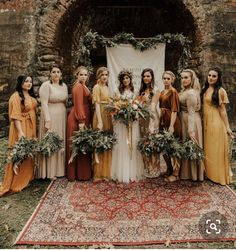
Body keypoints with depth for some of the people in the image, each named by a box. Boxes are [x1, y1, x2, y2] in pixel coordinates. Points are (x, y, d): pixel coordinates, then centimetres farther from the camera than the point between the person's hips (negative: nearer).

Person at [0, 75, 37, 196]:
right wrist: (20, 132, -27)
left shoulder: (31, 96, 11)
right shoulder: (16, 96, -13)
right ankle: (16, 182, 9)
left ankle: (27, 177, 31)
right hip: (21, 127, -8)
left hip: (31, 127, 8)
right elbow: (16, 116, -19)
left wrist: (34, 128, 13)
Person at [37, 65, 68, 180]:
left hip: (62, 118, 6)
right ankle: (50, 171, 12)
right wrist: (47, 120, -20)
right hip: (50, 117, -6)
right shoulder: (46, 85, -9)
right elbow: (44, 104, -15)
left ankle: (60, 168, 24)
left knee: (61, 142, 11)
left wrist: (66, 117, 10)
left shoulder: (64, 85, 11)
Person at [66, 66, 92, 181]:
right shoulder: (78, 86, -11)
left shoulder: (83, 86, 19)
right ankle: (80, 174, 6)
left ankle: (82, 173, 22)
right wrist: (81, 121, -23)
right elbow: (78, 105, -18)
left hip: (84, 118, 10)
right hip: (78, 119, -10)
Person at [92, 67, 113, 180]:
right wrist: (99, 121, -21)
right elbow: (97, 104, -14)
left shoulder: (106, 87, 17)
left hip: (108, 116, 8)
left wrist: (111, 117, 10)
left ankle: (106, 172, 22)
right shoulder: (97, 87, -6)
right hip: (101, 116, -8)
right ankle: (99, 173, 8)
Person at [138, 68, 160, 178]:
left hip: (151, 118, -5)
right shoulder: (141, 90, 15)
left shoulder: (155, 90, -2)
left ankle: (153, 169, 10)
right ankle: (146, 168, 19)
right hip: (142, 118, 6)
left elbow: (153, 106, -8)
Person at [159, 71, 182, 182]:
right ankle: (169, 170, 27)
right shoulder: (162, 92, 15)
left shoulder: (173, 91, -9)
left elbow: (174, 110, -16)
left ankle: (175, 173, 13)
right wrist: (161, 122, 12)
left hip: (171, 121, -8)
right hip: (163, 121, 8)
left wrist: (171, 126, -22)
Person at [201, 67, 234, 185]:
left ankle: (219, 175, 17)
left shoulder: (220, 91, -6)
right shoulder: (204, 89, 9)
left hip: (216, 122, -5)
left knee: (216, 150, 3)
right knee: (207, 149, 12)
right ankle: (209, 172, 26)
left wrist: (227, 127, -7)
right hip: (205, 122, 5)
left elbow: (222, 110, -6)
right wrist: (203, 122, 4)